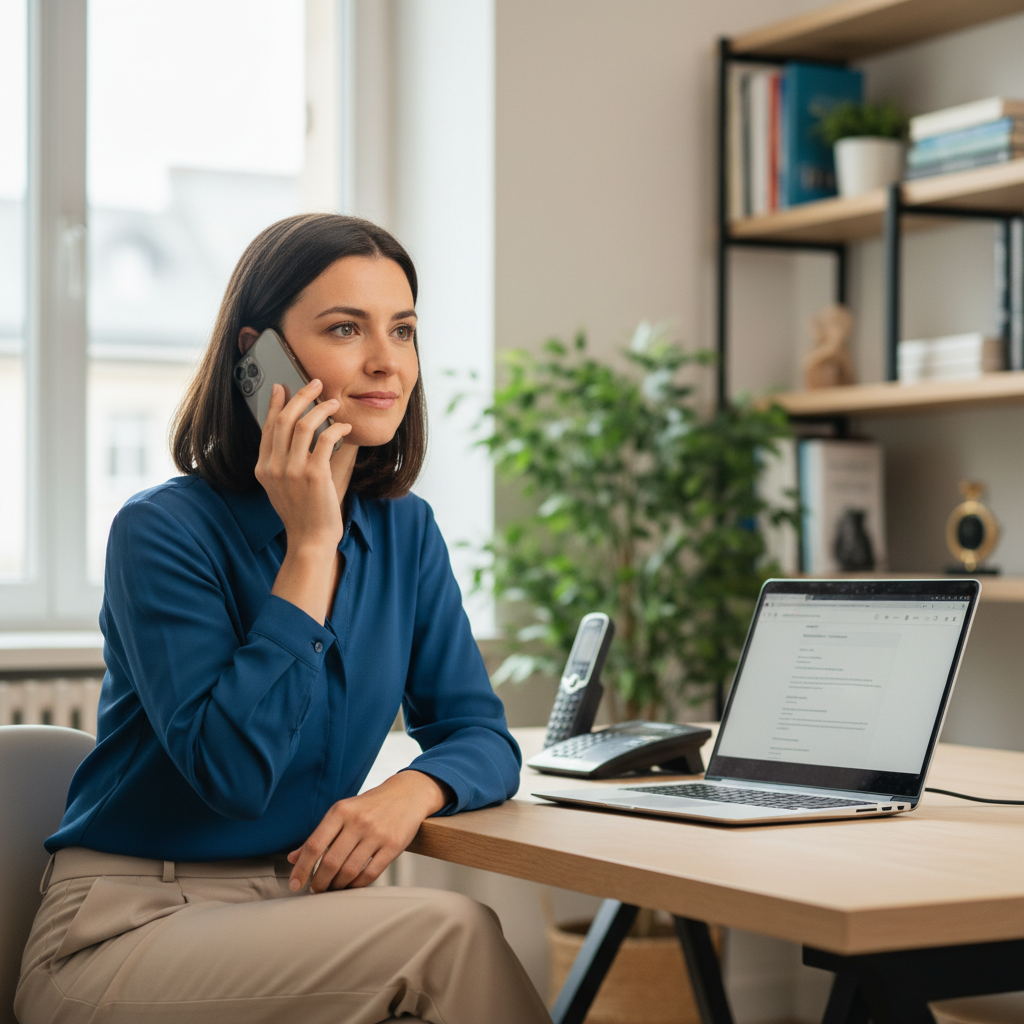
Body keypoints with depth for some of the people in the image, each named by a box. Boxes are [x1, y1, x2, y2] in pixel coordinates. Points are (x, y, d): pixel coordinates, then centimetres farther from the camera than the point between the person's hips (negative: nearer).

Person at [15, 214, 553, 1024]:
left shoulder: (404, 531, 6)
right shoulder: (162, 532, -13)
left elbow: (479, 734, 6)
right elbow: (233, 772, -22)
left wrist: (410, 792, -19)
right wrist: (310, 547, -21)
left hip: (305, 910, 6)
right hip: (128, 927, -5)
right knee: (450, 933, -27)